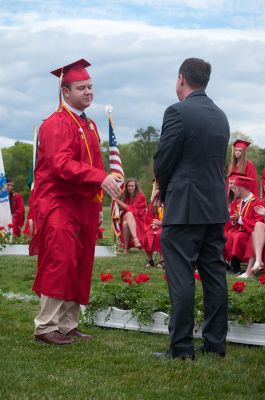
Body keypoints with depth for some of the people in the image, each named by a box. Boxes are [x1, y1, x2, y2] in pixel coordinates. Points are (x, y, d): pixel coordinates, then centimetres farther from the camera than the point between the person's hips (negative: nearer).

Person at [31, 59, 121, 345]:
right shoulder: (57, 124, -12)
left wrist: (97, 206, 17)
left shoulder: (89, 125, 16)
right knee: (59, 264, -11)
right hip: (59, 205, -9)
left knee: (80, 267, 9)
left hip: (83, 206, 9)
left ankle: (68, 325, 16)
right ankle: (46, 327, -4)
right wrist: (100, 177, -34)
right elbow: (61, 164, -24)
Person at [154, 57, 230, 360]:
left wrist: (164, 193, 10)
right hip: (216, 208, 7)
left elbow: (163, 162, -10)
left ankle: (181, 347, -1)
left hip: (184, 209, -7)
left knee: (181, 277, -3)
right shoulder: (221, 116, 12)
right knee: (214, 275, 10)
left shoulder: (177, 112, -11)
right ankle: (215, 343, 15)